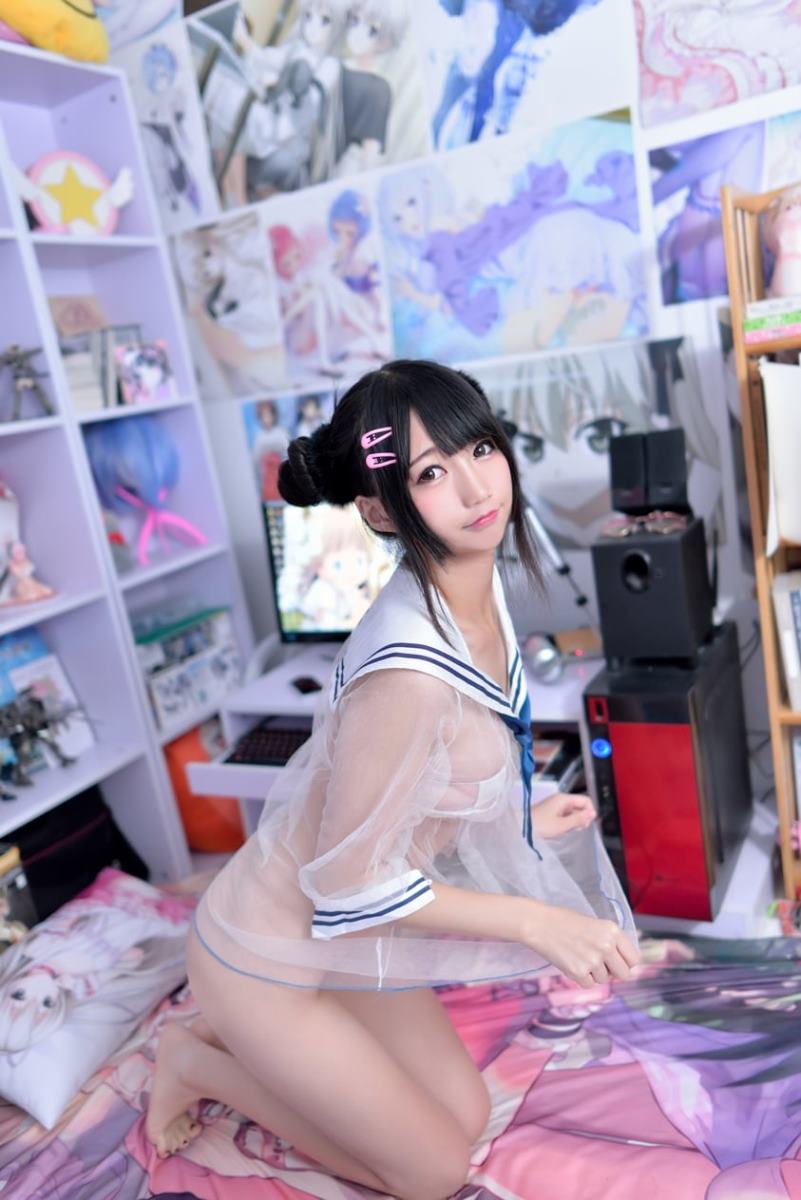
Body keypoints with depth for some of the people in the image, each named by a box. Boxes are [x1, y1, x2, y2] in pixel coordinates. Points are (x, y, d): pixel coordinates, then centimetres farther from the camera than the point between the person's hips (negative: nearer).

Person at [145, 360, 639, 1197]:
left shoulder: (478, 589, -9)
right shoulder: (410, 671, -37)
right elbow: (348, 883, -26)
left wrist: (521, 821, 4)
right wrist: (536, 921, -21)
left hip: (345, 939, 8)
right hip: (271, 960, -8)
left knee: (464, 1116, 22)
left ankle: (240, 1044, 28)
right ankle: (198, 1062, 20)